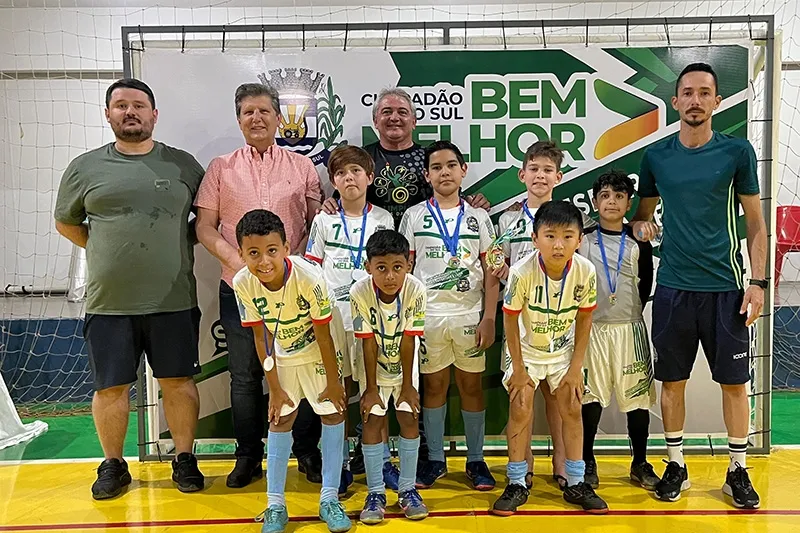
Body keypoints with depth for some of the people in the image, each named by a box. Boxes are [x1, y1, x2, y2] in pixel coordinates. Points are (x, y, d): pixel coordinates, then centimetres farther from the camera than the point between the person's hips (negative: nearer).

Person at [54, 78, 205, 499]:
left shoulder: (183, 165, 6)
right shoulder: (85, 168, 6)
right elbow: (65, 221, 18)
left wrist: (181, 248, 5)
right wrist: (107, 252, 9)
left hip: (173, 301, 0)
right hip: (109, 302, 1)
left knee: (178, 382, 6)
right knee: (110, 386, 8)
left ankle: (184, 460, 22)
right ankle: (113, 465, 26)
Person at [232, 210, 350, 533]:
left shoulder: (309, 277, -35)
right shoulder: (243, 284, -25)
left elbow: (323, 334, -23)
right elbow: (261, 336, -12)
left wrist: (332, 382, -14)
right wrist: (275, 388, -8)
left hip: (318, 352, -2)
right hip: (282, 356, 2)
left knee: (333, 413, -1)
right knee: (280, 419, 5)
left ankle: (329, 499, 12)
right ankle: (275, 505, 15)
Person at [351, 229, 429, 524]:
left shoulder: (415, 290, -29)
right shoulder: (360, 293, -30)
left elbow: (408, 341, -21)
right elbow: (369, 344, -22)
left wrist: (407, 385, -13)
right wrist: (371, 388, -14)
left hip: (405, 364, 0)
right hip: (375, 365, 0)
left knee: (409, 419, -1)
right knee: (372, 420, -3)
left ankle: (407, 489, 14)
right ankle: (376, 492, 9)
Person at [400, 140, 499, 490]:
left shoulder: (478, 217, 5)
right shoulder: (414, 216, 4)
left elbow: (491, 271, 3)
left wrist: (489, 318, -4)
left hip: (471, 315, 0)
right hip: (428, 315, 0)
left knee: (471, 385, 7)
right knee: (433, 385, 8)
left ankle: (476, 460, 21)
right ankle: (435, 459, 21)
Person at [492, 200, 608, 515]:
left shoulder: (585, 271, -23)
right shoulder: (522, 272, -30)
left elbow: (584, 317, -8)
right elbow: (510, 319, -17)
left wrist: (576, 366, -6)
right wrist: (518, 369, -13)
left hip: (564, 350, 2)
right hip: (527, 350, -2)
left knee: (572, 410, 5)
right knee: (520, 411, -3)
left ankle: (575, 484, 19)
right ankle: (517, 485, 11)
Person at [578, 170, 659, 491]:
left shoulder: (638, 243, 5)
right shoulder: (582, 239, 2)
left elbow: (647, 284, 11)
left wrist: (632, 310, 6)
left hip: (630, 329, 1)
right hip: (592, 328, -1)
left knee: (638, 398, 6)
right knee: (590, 398, 2)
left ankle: (640, 464, 22)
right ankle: (587, 462, 17)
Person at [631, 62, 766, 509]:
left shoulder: (737, 151, -1)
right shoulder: (656, 156, 4)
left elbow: (756, 224, 2)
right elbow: (644, 211, 15)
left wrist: (758, 281, -5)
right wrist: (640, 224, -8)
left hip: (726, 287, -1)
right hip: (673, 287, 1)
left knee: (734, 381, 8)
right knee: (673, 381, 9)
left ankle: (738, 471, 25)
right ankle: (676, 465, 25)